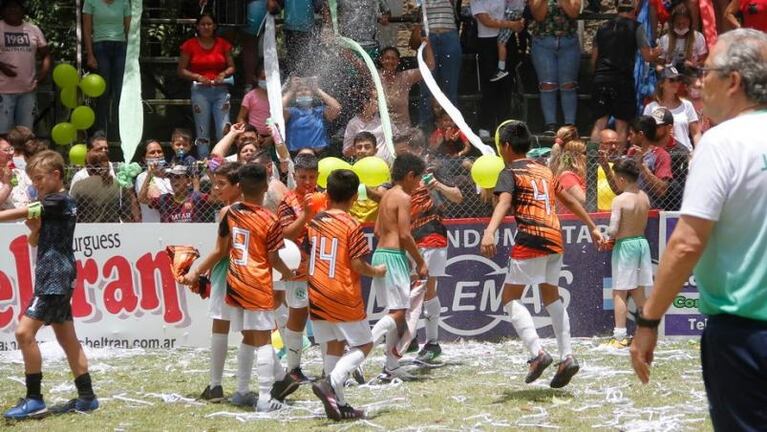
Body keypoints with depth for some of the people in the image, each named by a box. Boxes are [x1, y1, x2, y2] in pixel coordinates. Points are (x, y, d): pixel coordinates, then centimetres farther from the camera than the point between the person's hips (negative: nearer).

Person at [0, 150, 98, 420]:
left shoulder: (60, 201, -12)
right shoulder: (52, 205, 17)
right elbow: (34, 242, 18)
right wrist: (35, 229, -3)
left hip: (55, 277, -11)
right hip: (56, 277, 11)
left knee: (25, 332, -17)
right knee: (67, 338, 12)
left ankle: (34, 399, -16)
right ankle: (87, 397, 15)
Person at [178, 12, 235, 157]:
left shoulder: (223, 44, 8)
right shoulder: (190, 45, 3)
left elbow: (231, 67, 13)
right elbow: (181, 70, 3)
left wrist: (224, 74, -8)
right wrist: (198, 77, -12)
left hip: (221, 90, 1)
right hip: (200, 91, -1)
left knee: (224, 131, -5)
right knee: (202, 133, 1)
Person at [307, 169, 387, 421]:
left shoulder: (315, 222, 5)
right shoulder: (351, 226, -13)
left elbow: (308, 256, 12)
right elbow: (357, 264, -15)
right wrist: (377, 272, 3)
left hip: (317, 294, 6)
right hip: (344, 297, -6)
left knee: (334, 346, 14)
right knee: (364, 344, 5)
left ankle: (338, 403, 12)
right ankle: (331, 382, -17)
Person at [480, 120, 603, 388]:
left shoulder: (510, 173, 0)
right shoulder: (545, 171, 20)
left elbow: (504, 202, -20)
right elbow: (569, 200, 27)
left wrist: (489, 232, -35)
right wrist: (592, 227, 36)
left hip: (531, 239, -7)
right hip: (555, 238, 7)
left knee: (510, 297, -1)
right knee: (551, 296, 22)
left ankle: (537, 353, -18)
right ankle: (567, 357, 15)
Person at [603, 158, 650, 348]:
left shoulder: (620, 200, -17)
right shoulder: (644, 197, 3)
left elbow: (613, 230, -20)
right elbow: (643, 225, 10)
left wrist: (608, 234, 1)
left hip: (625, 245, -7)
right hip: (642, 242, 7)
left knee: (619, 293, -1)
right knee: (638, 292, 16)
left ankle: (620, 336, -3)